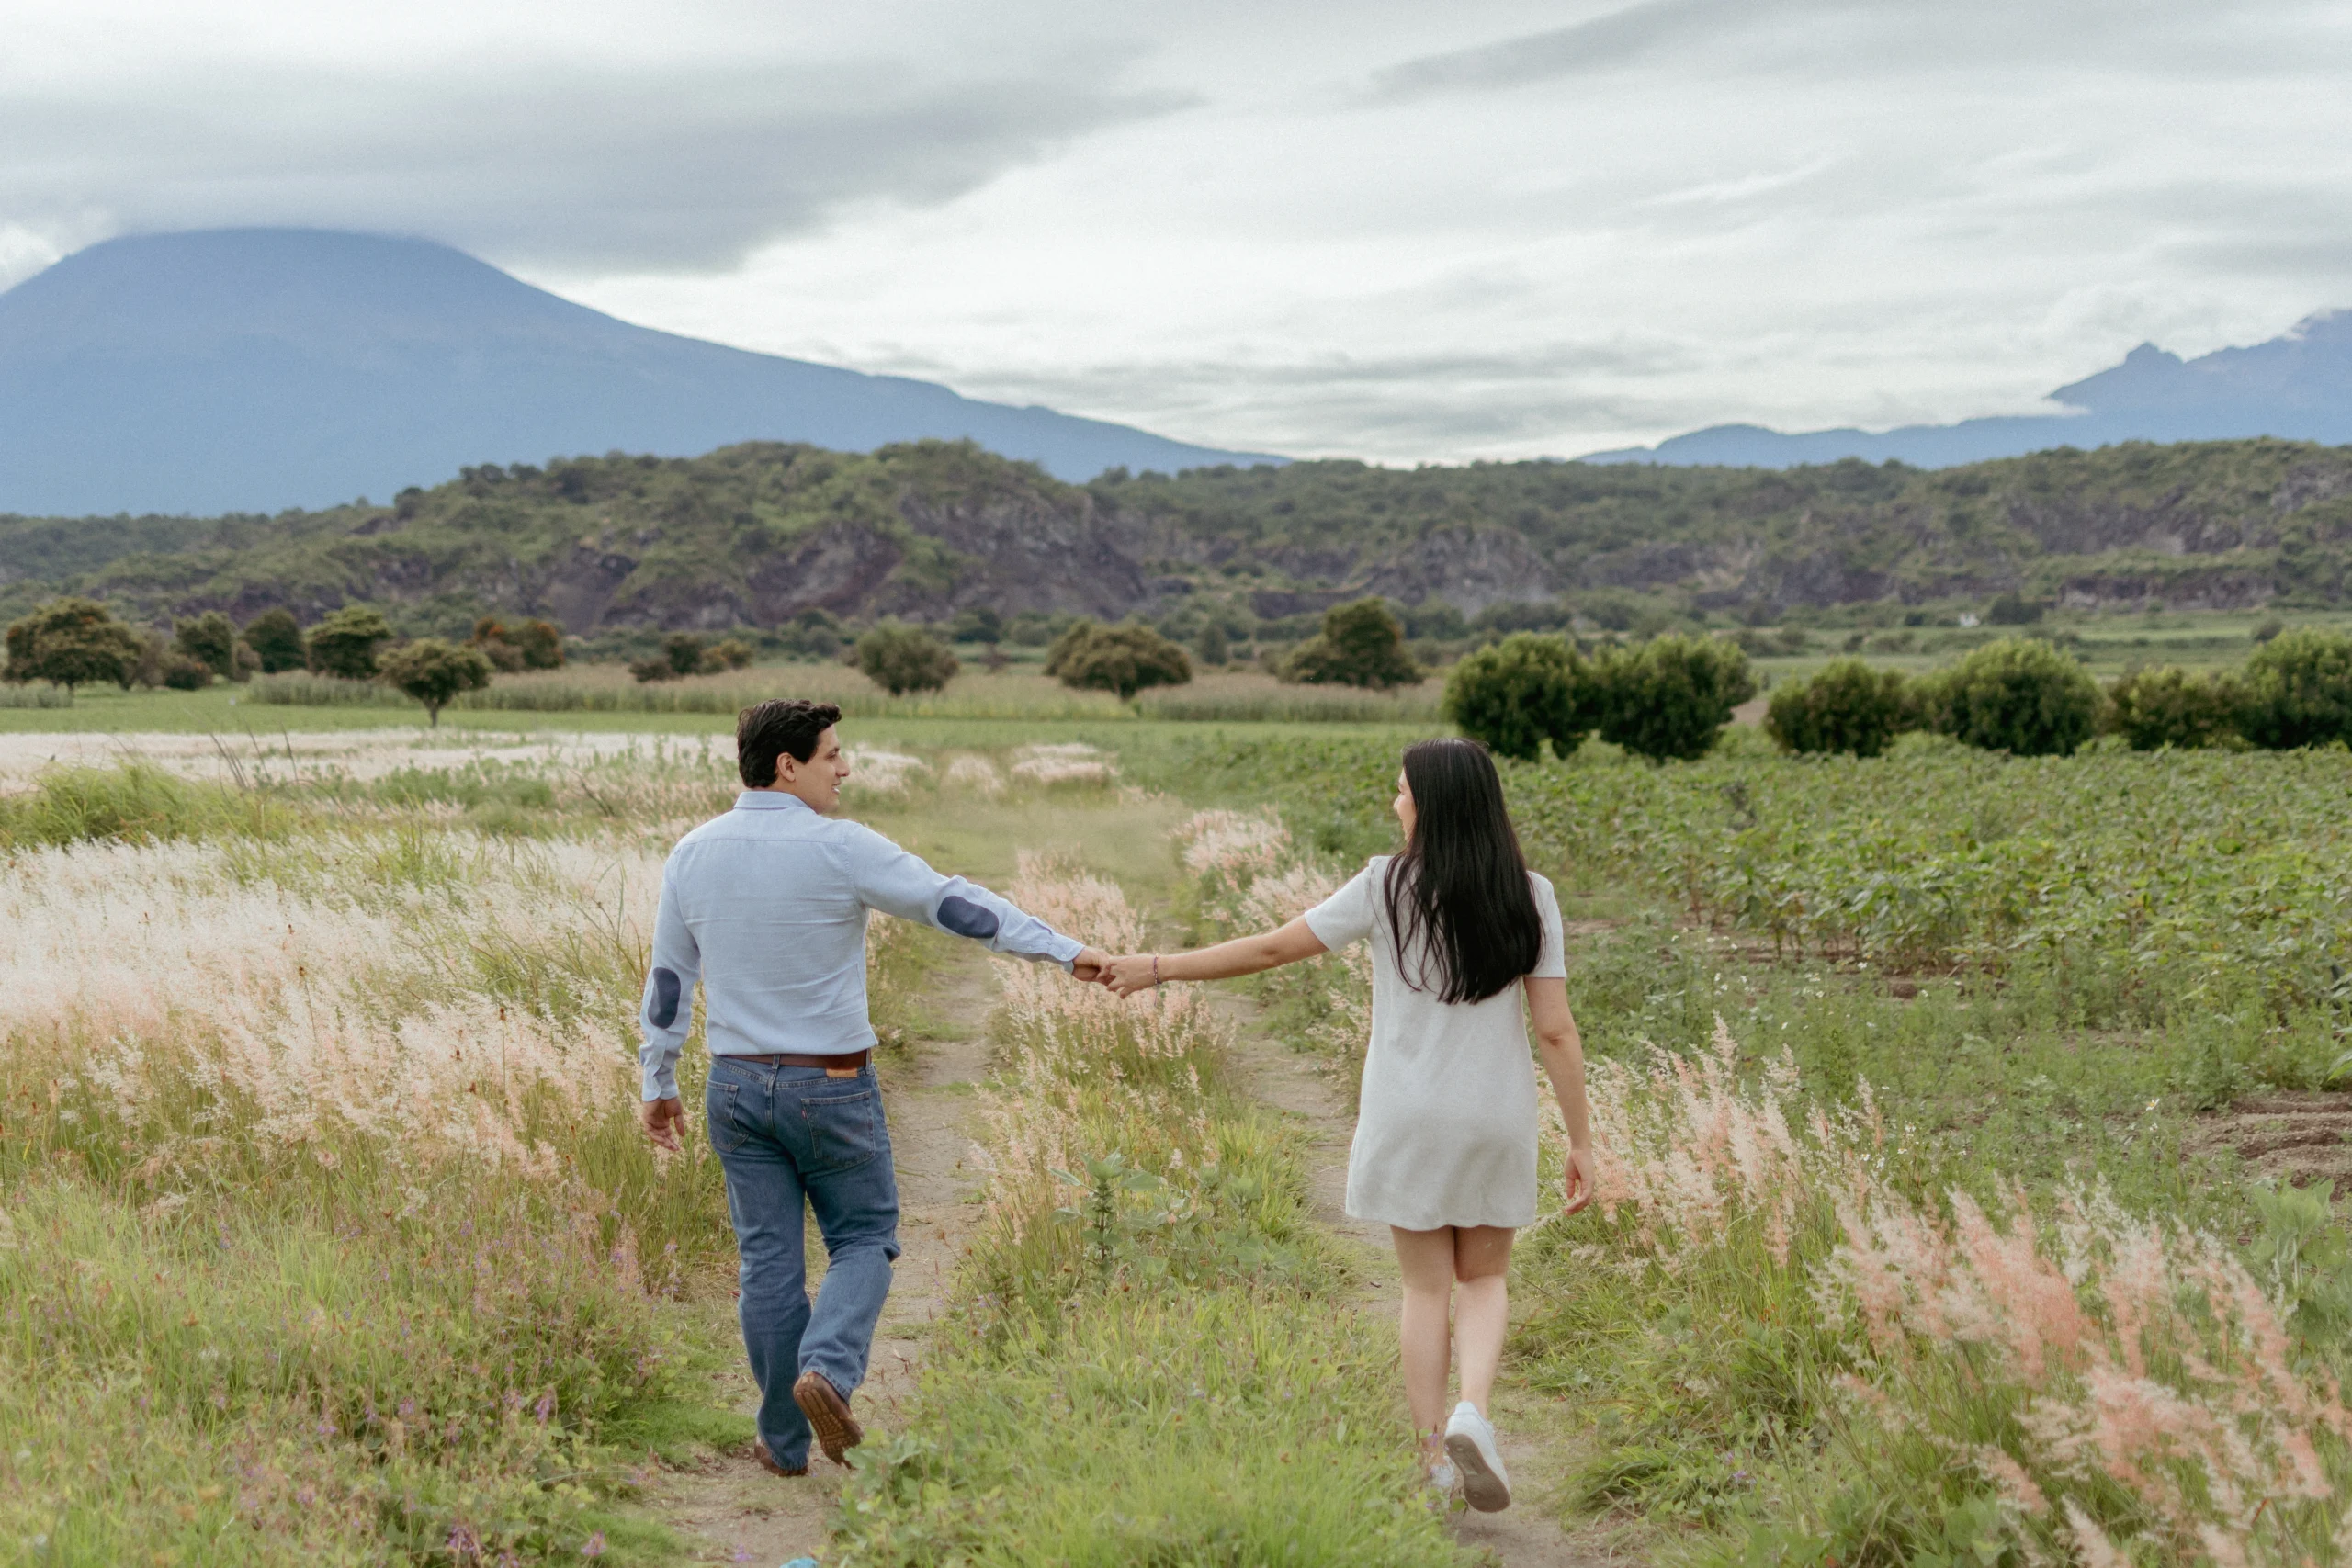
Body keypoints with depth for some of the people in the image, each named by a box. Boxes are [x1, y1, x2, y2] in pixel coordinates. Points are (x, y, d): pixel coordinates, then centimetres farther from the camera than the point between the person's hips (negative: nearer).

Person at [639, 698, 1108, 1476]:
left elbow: (667, 979, 7)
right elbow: (956, 904, -14)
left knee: (769, 1260, 10)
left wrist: (659, 1085, 17)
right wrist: (1064, 949, -11)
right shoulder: (841, 850, -14)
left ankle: (784, 1441, 14)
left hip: (739, 1085, 4)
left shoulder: (693, 855, 1)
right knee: (864, 1240, 12)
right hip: (832, 1088, -4)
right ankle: (828, 1368, -14)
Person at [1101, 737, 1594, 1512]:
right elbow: (1555, 1030, -8)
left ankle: (1436, 1461, 14)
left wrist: (1159, 968, 3)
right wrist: (1581, 1141, -1)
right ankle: (1473, 1414, -10)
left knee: (1426, 1286, 13)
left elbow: (1275, 947, -6)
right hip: (1495, 1121, 1)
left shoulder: (1389, 886, -10)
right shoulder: (1529, 897, -6)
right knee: (1484, 1279, 16)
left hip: (1407, 1119, -1)